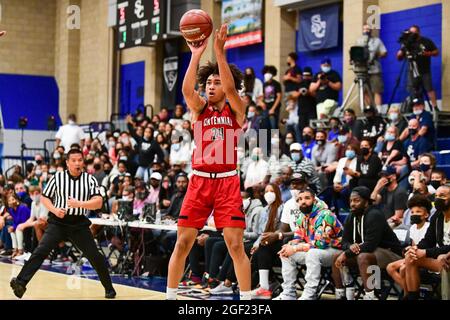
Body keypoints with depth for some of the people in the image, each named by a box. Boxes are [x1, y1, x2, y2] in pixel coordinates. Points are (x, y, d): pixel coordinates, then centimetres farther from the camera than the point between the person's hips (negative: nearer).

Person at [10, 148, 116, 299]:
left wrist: (79, 204, -24)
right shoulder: (58, 177, -1)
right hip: (58, 221, -1)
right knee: (41, 251, -18)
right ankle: (20, 282, -23)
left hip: (79, 223, 1)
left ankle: (109, 289, 16)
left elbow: (98, 202, -9)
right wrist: (54, 209, -12)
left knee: (95, 256, -1)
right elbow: (45, 198, 7)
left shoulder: (90, 179, 0)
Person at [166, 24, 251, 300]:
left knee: (236, 246, -5)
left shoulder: (236, 110, 4)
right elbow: (187, 89, -12)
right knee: (183, 243, 2)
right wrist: (196, 55, -21)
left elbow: (230, 88, -17)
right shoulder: (200, 108, 8)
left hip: (227, 182, -2)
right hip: (200, 181, 2)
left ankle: (247, 298, 4)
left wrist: (220, 52, -23)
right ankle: (170, 296, 13)